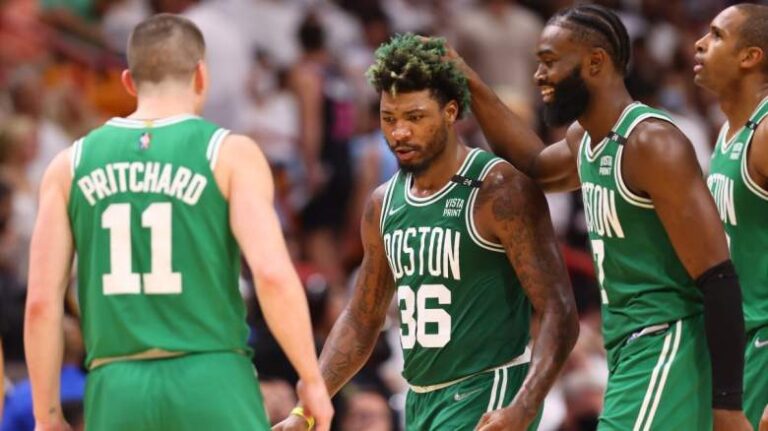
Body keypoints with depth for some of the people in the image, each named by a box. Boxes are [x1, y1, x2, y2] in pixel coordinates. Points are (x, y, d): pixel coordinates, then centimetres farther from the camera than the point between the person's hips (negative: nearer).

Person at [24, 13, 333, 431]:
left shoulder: (71, 166, 10)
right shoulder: (230, 154, 1)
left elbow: (41, 301, 4)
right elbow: (273, 273, -12)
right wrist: (312, 379, -2)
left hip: (116, 393, 3)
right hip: (212, 383, -3)